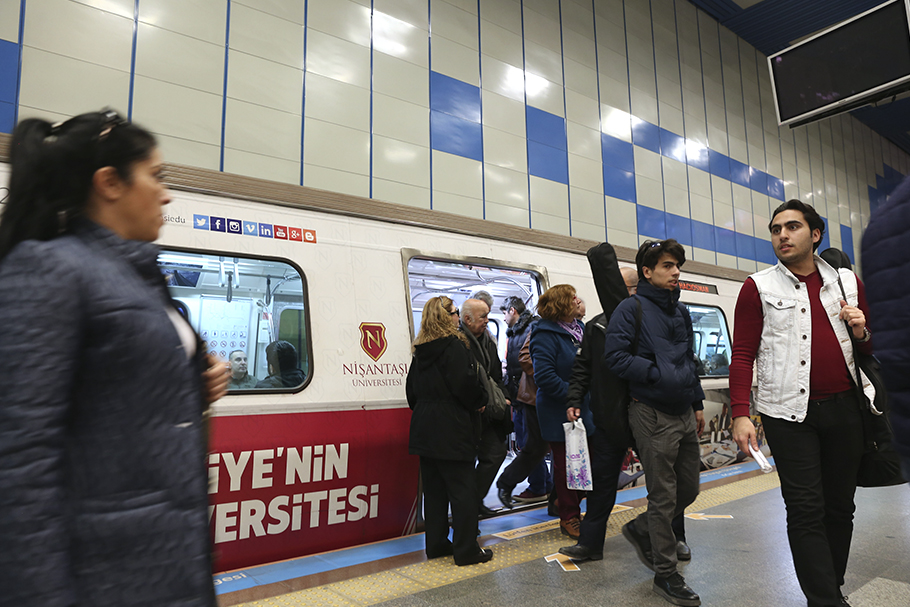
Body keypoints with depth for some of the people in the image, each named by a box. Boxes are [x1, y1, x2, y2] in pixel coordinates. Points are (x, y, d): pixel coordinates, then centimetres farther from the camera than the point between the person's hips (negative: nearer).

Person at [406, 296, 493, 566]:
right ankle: (466, 550, 7)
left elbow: (412, 389, 15)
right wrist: (479, 401, 0)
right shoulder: (454, 346, -13)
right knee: (462, 488, 1)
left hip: (425, 428, 8)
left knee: (434, 488, 15)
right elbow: (466, 385, -18)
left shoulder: (420, 351, 10)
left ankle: (436, 543, 24)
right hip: (451, 429, -8)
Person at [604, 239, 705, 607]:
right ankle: (665, 574, 18)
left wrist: (697, 403, 19)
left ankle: (641, 530, 37)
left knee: (689, 488, 14)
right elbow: (616, 357, -17)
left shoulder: (680, 312, 16)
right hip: (652, 414, -8)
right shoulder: (632, 309, -9)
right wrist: (659, 373, -20)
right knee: (664, 496, 1)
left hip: (683, 413, 8)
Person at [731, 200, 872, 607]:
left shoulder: (848, 282, 11)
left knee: (840, 506, 14)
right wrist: (740, 414, -13)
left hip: (845, 408, 4)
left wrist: (861, 333, -4)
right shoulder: (758, 288, -1)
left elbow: (873, 345, 21)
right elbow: (742, 356, -4)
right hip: (789, 411, -4)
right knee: (806, 512, -2)